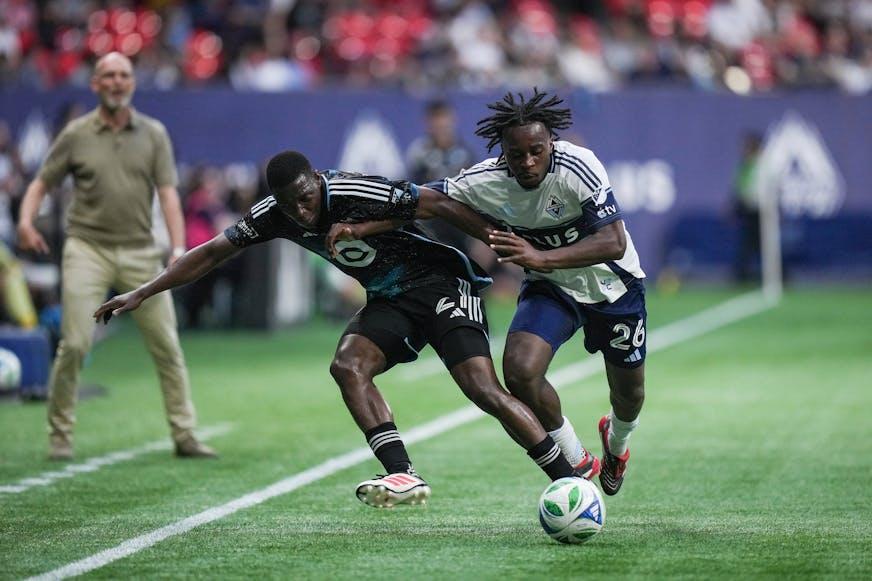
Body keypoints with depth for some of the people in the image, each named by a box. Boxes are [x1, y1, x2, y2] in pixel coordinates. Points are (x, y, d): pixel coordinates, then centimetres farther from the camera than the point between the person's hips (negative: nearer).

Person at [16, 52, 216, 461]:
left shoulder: (153, 133, 6)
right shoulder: (76, 135, 3)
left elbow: (168, 193, -1)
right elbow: (41, 183, 7)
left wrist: (178, 248, -12)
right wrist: (26, 221, -12)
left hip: (140, 252, 2)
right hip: (87, 249, -2)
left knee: (166, 345, 1)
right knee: (75, 343, -9)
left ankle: (184, 435, 7)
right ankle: (60, 435, 3)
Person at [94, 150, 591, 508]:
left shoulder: (360, 194, -27)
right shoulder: (275, 216, -6)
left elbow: (443, 206, -24)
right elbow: (215, 252, 3)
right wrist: (142, 294, 3)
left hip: (443, 284, -7)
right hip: (390, 300, 7)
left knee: (484, 390, -19)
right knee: (348, 366, -18)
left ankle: (569, 479, -13)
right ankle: (404, 478, -21)